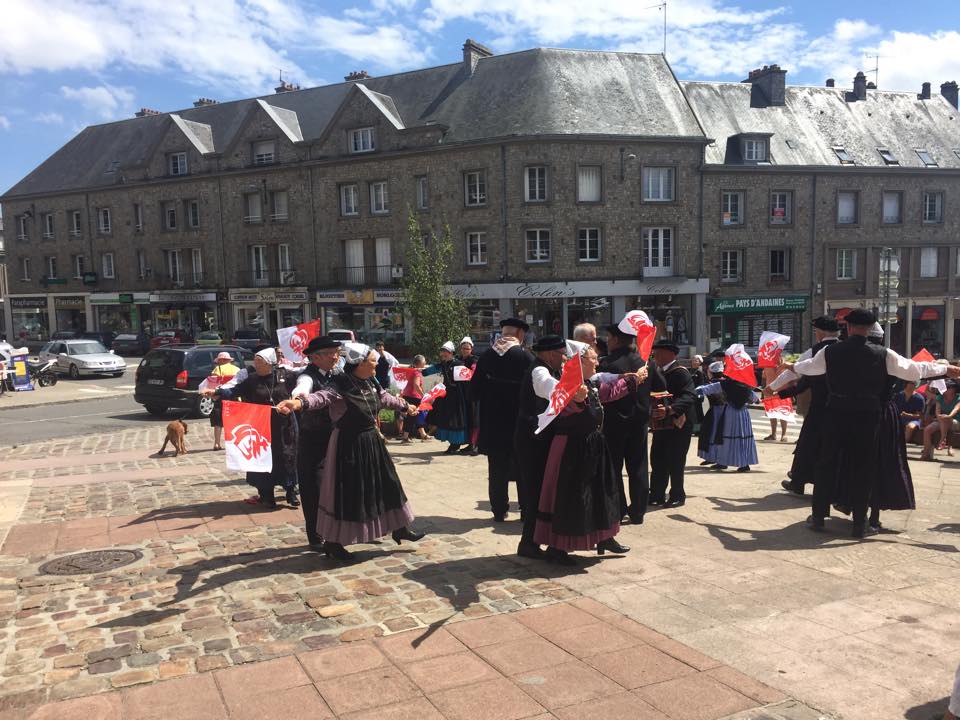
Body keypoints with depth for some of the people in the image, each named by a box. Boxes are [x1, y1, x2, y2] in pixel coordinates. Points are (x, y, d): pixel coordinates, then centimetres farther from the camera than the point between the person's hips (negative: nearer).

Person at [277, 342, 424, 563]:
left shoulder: (370, 385, 4)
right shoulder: (341, 387, -21)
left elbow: (386, 398, 24)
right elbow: (321, 397, -40)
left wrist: (405, 406, 42)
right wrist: (299, 403, -61)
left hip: (371, 442, 8)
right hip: (349, 445, -8)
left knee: (385, 485, 16)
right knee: (346, 493, 0)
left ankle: (399, 528, 34)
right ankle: (332, 542, 16)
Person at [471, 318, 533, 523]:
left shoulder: (486, 355, -2)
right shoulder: (526, 357, -12)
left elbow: (474, 387, 3)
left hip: (492, 420, 3)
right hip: (518, 420, -3)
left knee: (497, 469, 11)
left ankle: (499, 510, 14)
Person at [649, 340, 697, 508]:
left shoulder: (680, 372, -15)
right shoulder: (660, 372, 12)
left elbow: (690, 396, -27)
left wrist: (669, 409, -39)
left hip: (678, 425, -8)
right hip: (662, 423, 8)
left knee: (675, 462, -1)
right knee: (657, 460, 11)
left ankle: (677, 496, 12)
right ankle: (657, 494, 20)